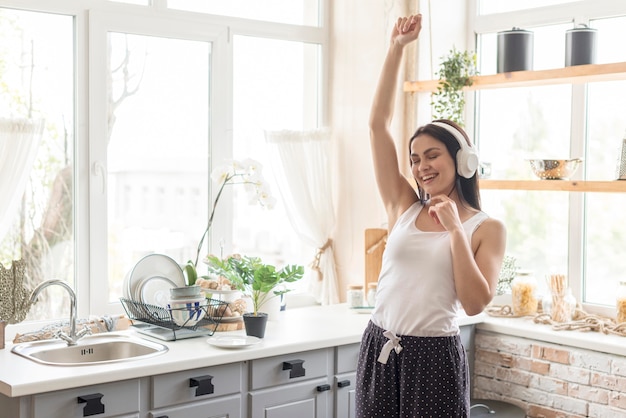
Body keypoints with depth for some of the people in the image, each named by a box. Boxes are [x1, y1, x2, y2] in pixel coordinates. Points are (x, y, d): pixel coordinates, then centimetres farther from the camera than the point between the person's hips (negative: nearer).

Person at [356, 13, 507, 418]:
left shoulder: (487, 228, -1)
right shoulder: (404, 208, 5)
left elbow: (475, 303, -12)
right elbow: (378, 124, 1)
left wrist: (455, 229, -13)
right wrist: (397, 48, -1)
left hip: (434, 358, -3)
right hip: (379, 349, 4)